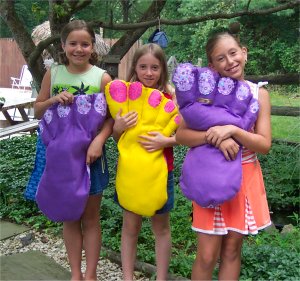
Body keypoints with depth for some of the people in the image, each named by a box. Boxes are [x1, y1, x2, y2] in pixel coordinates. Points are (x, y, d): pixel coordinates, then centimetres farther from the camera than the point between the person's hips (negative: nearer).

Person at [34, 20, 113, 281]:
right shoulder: (53, 73, 0)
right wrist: (54, 100, -15)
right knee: (69, 217, 13)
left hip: (89, 153, -2)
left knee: (90, 218, 10)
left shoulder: (102, 78, -8)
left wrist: (99, 139, -24)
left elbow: (112, 117, -7)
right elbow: (38, 111, 5)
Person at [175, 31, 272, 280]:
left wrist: (232, 130, -24)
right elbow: (181, 134, -11)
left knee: (232, 249, 13)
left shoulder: (259, 94, -3)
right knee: (207, 255, 2)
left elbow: (265, 145, -9)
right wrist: (215, 137, -26)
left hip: (245, 178, 2)